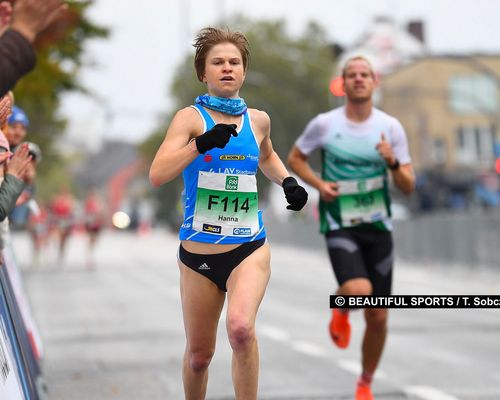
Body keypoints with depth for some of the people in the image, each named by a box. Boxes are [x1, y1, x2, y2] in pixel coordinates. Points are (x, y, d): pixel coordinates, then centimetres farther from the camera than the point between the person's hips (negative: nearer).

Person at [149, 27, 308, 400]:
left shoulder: (258, 120, 6)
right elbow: (157, 175, -21)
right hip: (198, 252, -1)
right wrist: (201, 143, -33)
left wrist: (288, 181, 10)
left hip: (249, 248, 1)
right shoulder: (191, 117, -6)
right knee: (199, 354, 10)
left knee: (241, 329, -27)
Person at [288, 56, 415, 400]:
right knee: (359, 290, -30)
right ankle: (341, 311, 8)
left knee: (378, 316, 5)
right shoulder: (324, 124, -5)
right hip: (340, 227, -3)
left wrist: (393, 162, -20)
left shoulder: (391, 127, 0)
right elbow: (295, 158, 12)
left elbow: (408, 187, 1)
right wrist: (319, 184, -6)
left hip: (379, 228, 3)